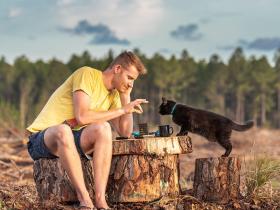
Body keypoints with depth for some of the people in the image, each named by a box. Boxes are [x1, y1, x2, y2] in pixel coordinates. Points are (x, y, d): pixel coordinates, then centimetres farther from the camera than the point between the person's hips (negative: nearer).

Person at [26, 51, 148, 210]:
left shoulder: (113, 95, 12)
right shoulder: (87, 74, -12)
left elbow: (125, 133, 4)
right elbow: (82, 117, -25)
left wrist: (126, 97, 1)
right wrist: (122, 110, -18)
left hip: (69, 140, 6)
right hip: (41, 138, -6)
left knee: (102, 129, -24)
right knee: (63, 130, -41)